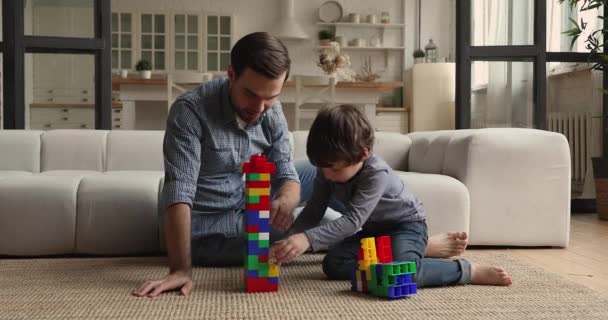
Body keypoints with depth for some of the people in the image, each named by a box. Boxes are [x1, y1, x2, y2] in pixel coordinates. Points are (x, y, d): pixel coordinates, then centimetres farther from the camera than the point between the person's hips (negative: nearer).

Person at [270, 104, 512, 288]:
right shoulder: (328, 172, -9)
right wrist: (290, 240, -23)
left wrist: (308, 239, -51)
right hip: (372, 230, 8)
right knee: (333, 265, -16)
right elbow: (313, 211, -6)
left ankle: (468, 271, -17)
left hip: (405, 225, -8)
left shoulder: (376, 173, -31)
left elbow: (353, 220, -40)